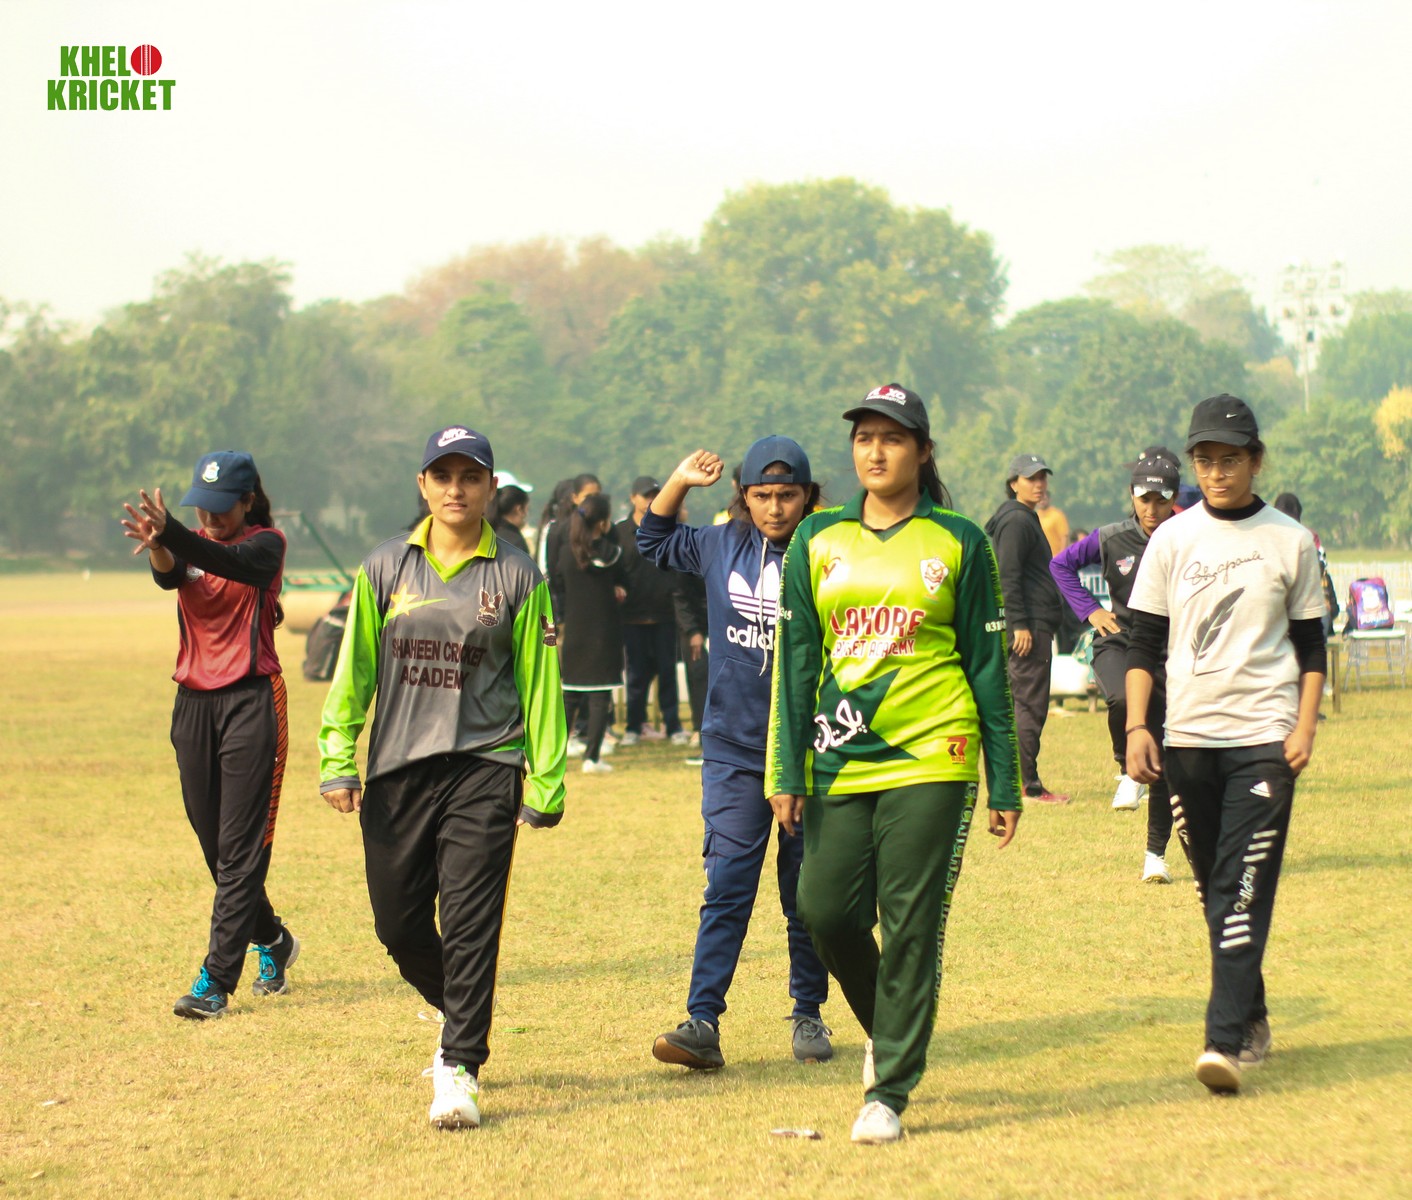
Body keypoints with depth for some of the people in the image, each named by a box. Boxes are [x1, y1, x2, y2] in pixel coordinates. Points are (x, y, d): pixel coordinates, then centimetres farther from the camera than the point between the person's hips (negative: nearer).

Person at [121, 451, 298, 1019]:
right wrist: (157, 546, -40)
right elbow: (169, 575, -15)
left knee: (241, 848, -8)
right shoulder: (189, 545, 8)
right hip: (193, 703, 6)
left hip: (253, 701, -6)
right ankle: (271, 940, 35)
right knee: (214, 845, 12)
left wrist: (170, 533, -45)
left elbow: (233, 563, -28)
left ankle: (216, 982, -10)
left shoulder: (266, 545, -5)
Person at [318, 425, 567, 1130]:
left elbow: (538, 684, 3)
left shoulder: (517, 578, 3)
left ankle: (460, 1070, -5)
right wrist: (338, 760, 1)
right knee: (399, 924, 8)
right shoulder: (385, 569, 8)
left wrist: (545, 783, 0)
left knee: (471, 924, -9)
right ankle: (460, 1014, 35)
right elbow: (353, 670, 9)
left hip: (484, 766, -3)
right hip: (396, 770, 3)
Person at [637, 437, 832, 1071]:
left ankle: (808, 1014, 23)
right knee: (727, 887, -6)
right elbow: (653, 543, 23)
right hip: (733, 753, 2)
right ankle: (702, 1023, -10)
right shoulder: (721, 546, 5)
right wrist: (679, 482, 9)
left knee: (807, 894, 8)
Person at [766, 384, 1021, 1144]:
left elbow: (988, 665, 5)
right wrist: (786, 773, 2)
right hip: (842, 762, 3)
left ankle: (889, 1093, 3)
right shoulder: (818, 540, 9)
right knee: (827, 910, -1)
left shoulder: (958, 542, 4)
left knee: (911, 924, -5)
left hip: (931, 760, -3)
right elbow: (796, 661, 9)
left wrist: (1005, 784, 2)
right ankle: (887, 1027, 28)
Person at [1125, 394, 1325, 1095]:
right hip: (1187, 736, 3)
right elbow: (1145, 643, 7)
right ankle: (1251, 1020, 22)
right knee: (1214, 889, 8)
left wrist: (1305, 725, -4)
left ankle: (1226, 1040, -18)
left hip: (1264, 736, -3)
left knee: (1245, 887, -12)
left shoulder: (1291, 542, 4)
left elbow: (1311, 644, 7)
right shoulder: (1172, 540, 6)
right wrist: (1137, 727, -3)